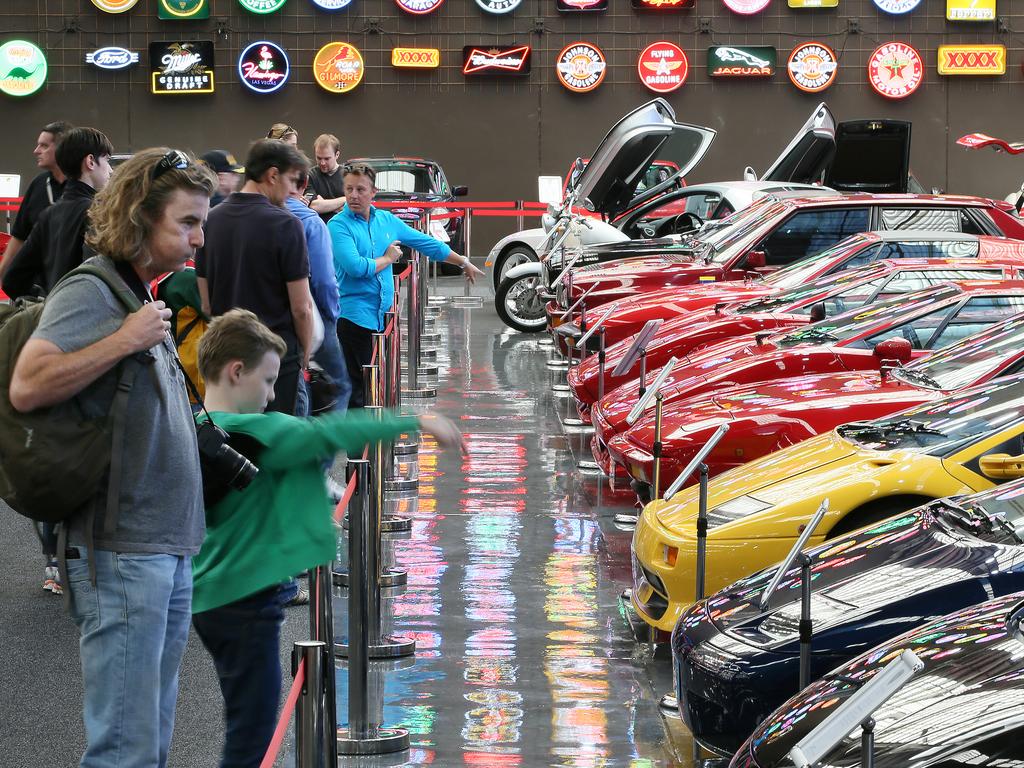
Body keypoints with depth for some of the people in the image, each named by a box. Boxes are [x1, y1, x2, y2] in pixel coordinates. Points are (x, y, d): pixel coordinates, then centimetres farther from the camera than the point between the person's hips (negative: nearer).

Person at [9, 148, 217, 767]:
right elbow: (27, 387, -25)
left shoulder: (144, 297, 16)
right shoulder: (89, 293, -11)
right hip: (122, 553, -9)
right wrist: (123, 340, -21)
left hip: (169, 551, 9)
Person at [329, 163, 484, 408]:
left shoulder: (387, 220, 12)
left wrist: (464, 263, 30)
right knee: (357, 387, -9)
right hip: (354, 315, -7)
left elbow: (426, 243, 23)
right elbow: (356, 267, -22)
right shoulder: (338, 226, -8)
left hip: (382, 314, 7)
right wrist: (388, 259, -5)